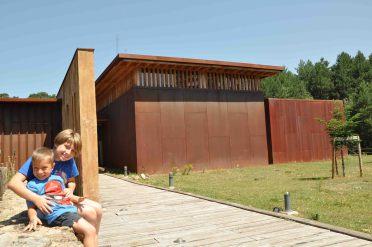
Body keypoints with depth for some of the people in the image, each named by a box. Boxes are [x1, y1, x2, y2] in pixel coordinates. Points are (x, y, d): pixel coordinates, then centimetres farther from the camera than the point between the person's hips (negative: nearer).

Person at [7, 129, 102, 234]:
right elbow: (13, 183, -25)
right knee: (90, 212, -18)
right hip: (47, 205, -6)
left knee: (97, 208, -5)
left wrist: (70, 190, -10)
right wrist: (36, 199, -37)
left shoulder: (69, 160, -1)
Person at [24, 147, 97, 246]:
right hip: (58, 215, -7)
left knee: (92, 232, 4)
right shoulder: (32, 185, 2)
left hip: (71, 210, 7)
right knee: (90, 231, -20)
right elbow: (31, 207, -2)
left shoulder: (58, 179, 18)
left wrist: (76, 199, 12)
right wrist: (33, 218, -21)